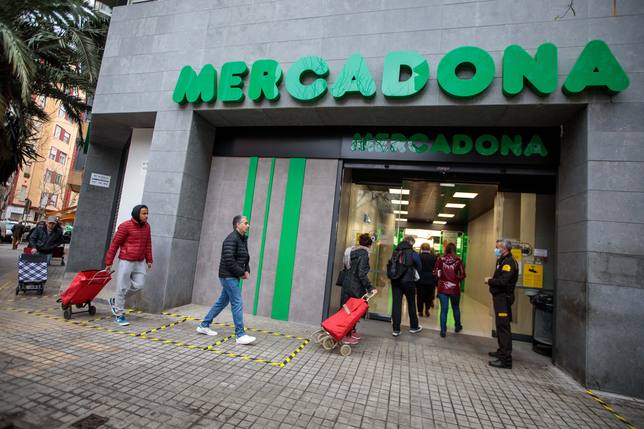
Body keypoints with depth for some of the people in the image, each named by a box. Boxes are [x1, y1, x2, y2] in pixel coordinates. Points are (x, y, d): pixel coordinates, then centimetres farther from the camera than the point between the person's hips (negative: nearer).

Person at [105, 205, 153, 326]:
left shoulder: (146, 226, 5)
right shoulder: (125, 226, -11)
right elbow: (115, 244, -7)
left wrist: (149, 260, 10)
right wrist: (109, 262, -6)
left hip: (140, 262, 6)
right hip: (126, 261, -5)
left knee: (139, 285, 3)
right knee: (122, 288, 2)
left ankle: (115, 301, 27)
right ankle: (119, 315, 15)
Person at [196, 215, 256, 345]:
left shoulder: (243, 239, 13)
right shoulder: (231, 239, -16)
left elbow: (245, 259, 19)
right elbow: (229, 260, -23)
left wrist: (247, 271, 2)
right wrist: (241, 273, -15)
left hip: (233, 277, 10)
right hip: (228, 276, -10)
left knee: (222, 302, 17)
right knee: (237, 304, -8)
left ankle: (204, 326, 30)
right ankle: (240, 335, -2)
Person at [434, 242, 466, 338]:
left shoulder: (440, 259, -6)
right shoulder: (458, 261, -7)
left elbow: (435, 273, -3)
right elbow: (462, 275, -7)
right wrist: (456, 278, 12)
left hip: (442, 288, 0)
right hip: (454, 288, 0)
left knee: (443, 309, 5)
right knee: (455, 308, 21)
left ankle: (443, 331, 7)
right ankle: (458, 326, 39)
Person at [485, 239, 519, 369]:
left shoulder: (509, 263, -17)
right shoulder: (502, 261, 15)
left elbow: (503, 281, -27)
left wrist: (489, 281, -12)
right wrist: (491, 280, 0)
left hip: (504, 298, -11)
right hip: (499, 297, 11)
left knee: (503, 327, -7)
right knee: (500, 326, 20)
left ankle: (506, 359, -3)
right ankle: (502, 351, 34)